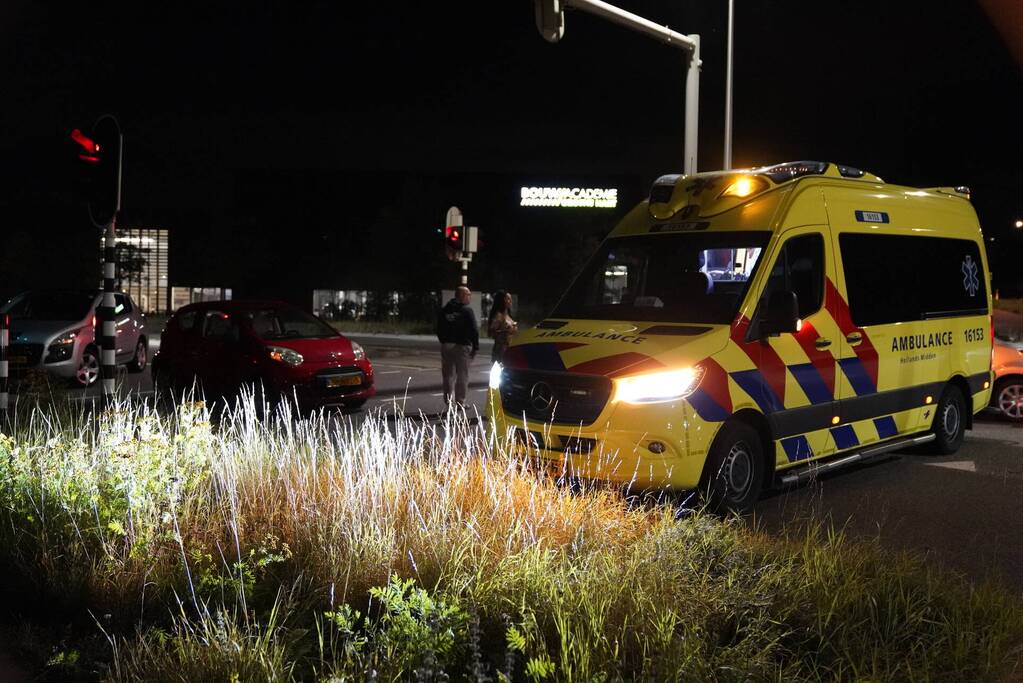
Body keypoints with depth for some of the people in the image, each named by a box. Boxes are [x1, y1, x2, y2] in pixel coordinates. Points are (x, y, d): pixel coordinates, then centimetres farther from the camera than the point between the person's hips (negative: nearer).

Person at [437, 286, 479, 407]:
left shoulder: (444, 310, 10)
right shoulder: (467, 310, -8)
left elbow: (439, 329, 13)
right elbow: (474, 330, -11)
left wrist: (443, 342, 17)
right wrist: (475, 346, -5)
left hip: (446, 346, 5)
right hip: (462, 346, -5)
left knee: (448, 374, 13)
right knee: (462, 375, 1)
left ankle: (448, 400, 13)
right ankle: (460, 402, 1)